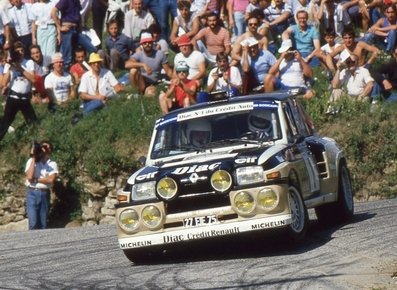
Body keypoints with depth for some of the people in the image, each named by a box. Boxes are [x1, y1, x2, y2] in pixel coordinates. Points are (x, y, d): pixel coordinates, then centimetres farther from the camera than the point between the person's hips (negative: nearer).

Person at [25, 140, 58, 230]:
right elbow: (29, 177, -12)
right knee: (33, 224, -11)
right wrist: (34, 159, -9)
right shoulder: (31, 161, 3)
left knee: (43, 225, 4)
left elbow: (51, 180, -9)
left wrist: (36, 179, -10)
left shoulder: (53, 164, 6)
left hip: (45, 194, 2)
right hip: (32, 193, -2)